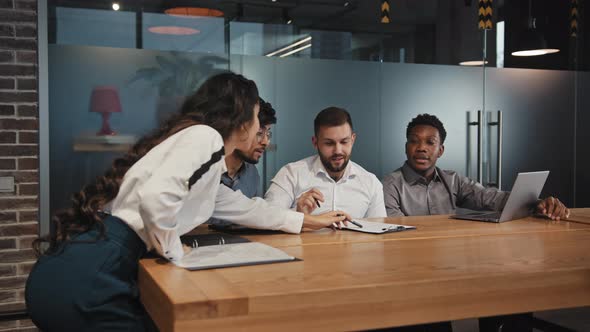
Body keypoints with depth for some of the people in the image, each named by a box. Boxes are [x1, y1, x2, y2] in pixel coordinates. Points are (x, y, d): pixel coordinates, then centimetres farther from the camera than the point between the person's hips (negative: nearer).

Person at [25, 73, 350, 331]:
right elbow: (155, 197, -26)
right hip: (85, 279, -9)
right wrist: (174, 251, -7)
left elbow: (240, 206, 34)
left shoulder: (195, 137, 21)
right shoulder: (205, 136, -8)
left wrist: (309, 220, 42)